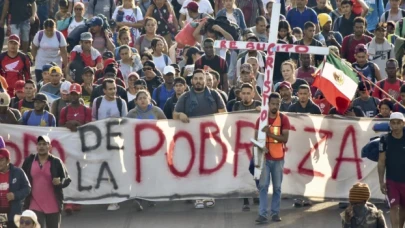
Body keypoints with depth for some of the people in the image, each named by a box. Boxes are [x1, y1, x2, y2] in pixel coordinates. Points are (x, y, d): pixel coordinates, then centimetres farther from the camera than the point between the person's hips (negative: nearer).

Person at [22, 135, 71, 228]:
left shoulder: (56, 162, -2)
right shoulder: (29, 161, 3)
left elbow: (67, 179, 1)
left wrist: (60, 182, -20)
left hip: (53, 206, 0)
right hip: (35, 206, 0)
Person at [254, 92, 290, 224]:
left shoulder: (284, 119, 0)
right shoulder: (261, 119, 2)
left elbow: (285, 139, -9)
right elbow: (256, 138, 2)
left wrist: (270, 133, -22)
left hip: (278, 158, 1)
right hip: (264, 158, -1)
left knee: (277, 187, 6)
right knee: (263, 186, -8)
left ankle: (275, 213, 16)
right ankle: (262, 214, -11)